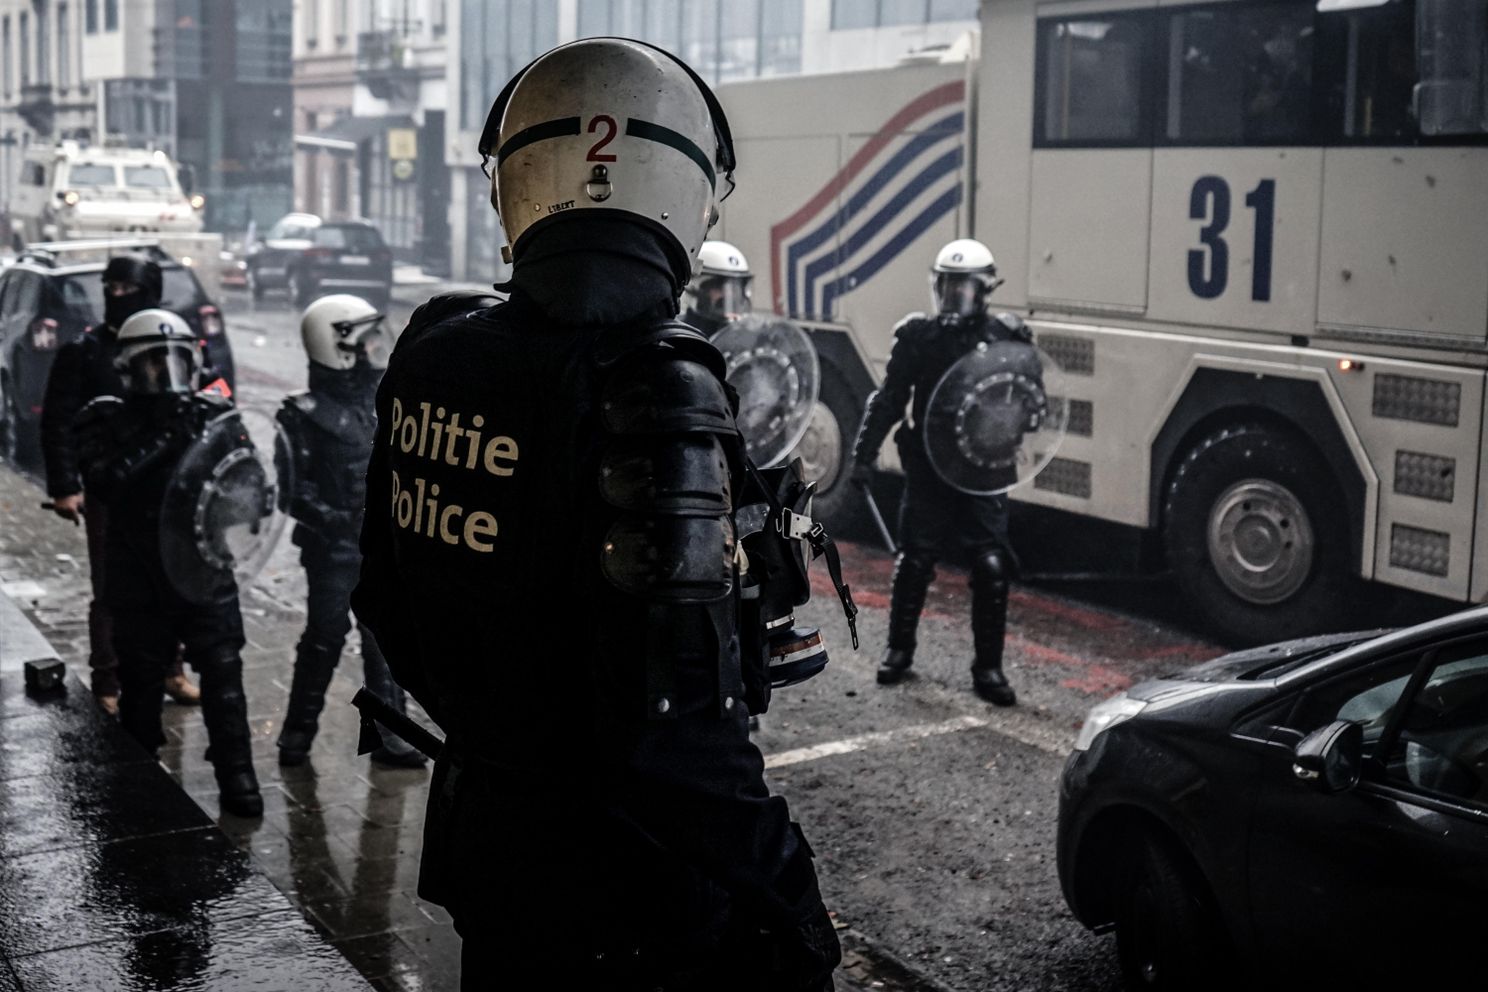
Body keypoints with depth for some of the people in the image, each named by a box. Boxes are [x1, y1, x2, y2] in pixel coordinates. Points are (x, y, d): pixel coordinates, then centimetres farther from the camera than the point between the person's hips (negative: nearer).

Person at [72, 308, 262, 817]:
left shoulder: (215, 417, 2)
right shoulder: (107, 422, -2)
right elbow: (103, 482, -18)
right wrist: (159, 441, -25)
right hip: (139, 582, 0)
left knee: (223, 677, -1)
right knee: (141, 683, 11)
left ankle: (236, 776, 8)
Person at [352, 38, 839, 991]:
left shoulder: (431, 357, -2)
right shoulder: (657, 387, -24)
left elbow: (387, 596, 10)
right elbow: (674, 721, -27)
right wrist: (791, 913, -17)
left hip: (479, 835, 6)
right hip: (625, 891, -6)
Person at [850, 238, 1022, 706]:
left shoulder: (1004, 337, -1)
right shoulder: (917, 335, 1)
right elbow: (889, 399, 5)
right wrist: (865, 453, 0)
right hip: (927, 469, 1)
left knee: (991, 567, -3)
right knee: (914, 562, 8)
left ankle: (988, 668, 8)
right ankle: (899, 650, 26)